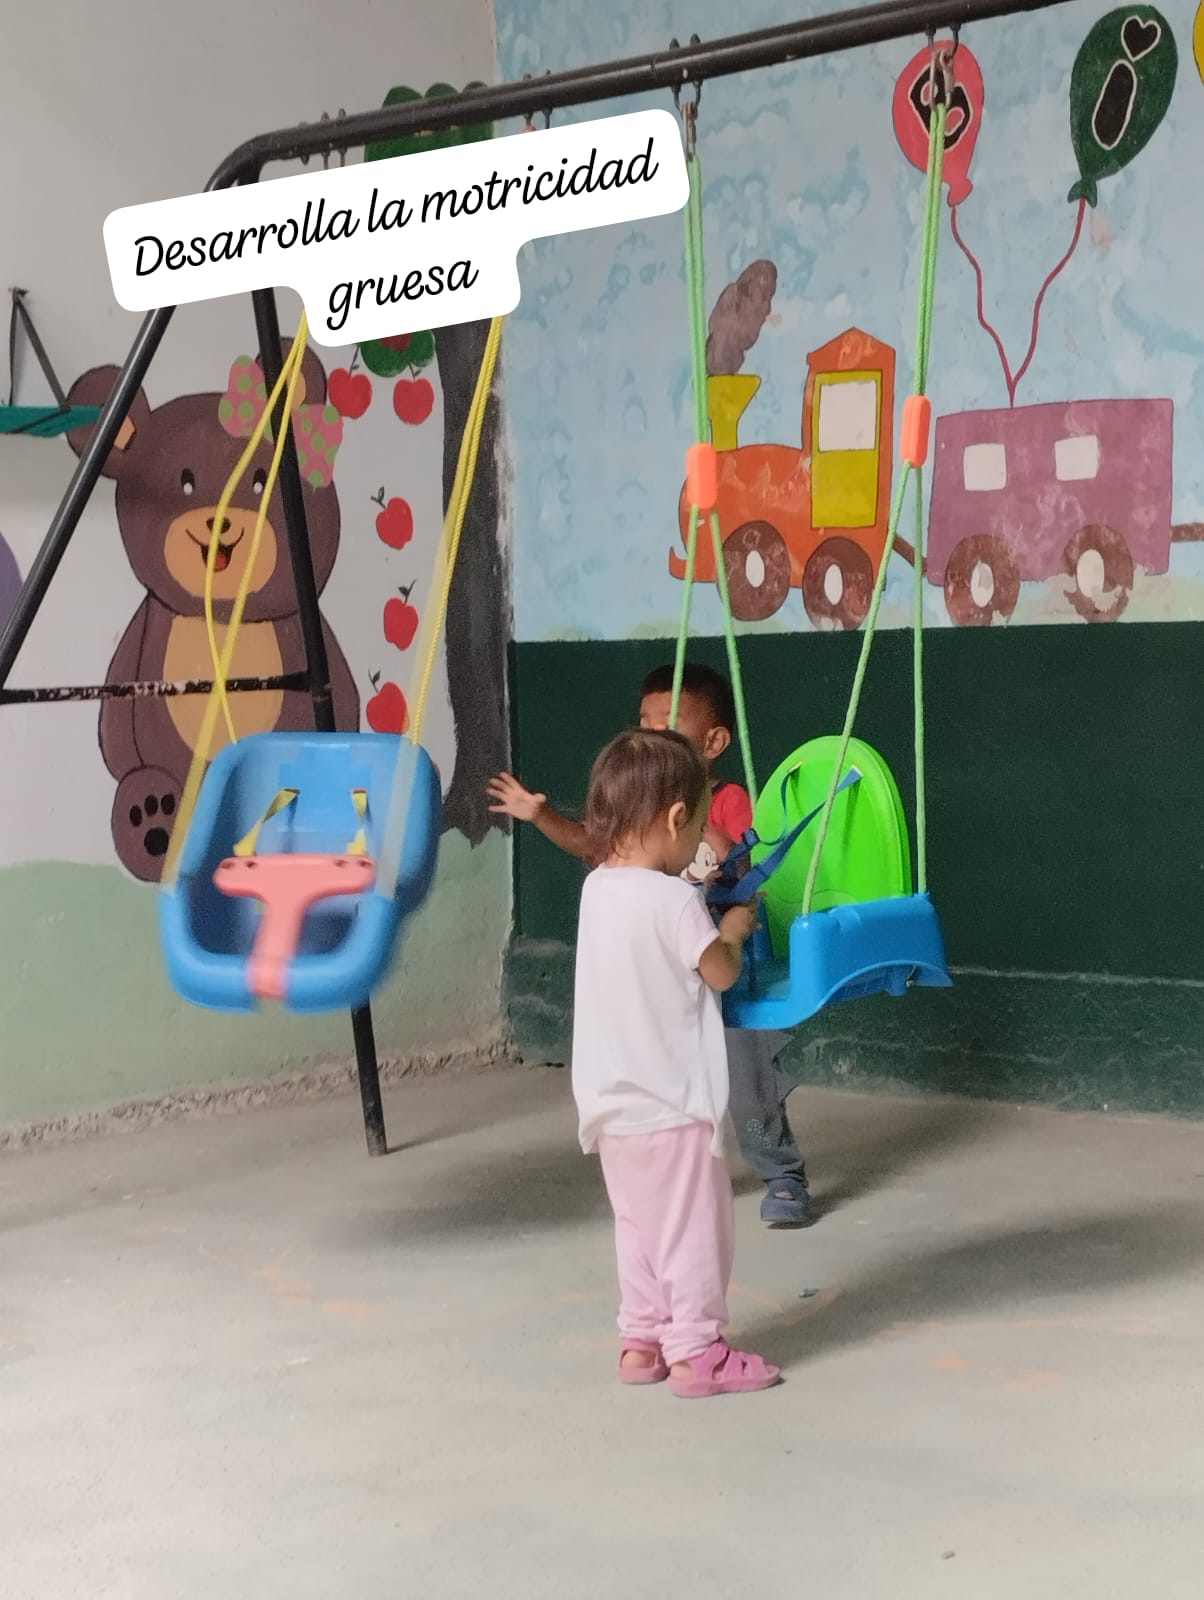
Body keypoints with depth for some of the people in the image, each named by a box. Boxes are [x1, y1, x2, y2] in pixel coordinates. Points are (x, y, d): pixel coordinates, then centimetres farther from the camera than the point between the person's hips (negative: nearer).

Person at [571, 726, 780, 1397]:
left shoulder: (598, 888, 3)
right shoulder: (676, 901, -20)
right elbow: (721, 973, -10)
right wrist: (733, 930, 7)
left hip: (614, 1104, 8)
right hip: (672, 1102, -8)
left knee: (640, 1223, 18)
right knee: (694, 1228, 3)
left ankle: (642, 1340, 24)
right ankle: (696, 1351, 9)